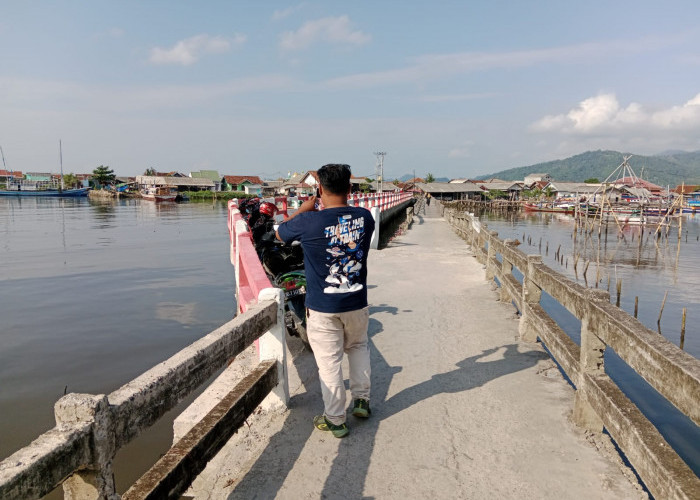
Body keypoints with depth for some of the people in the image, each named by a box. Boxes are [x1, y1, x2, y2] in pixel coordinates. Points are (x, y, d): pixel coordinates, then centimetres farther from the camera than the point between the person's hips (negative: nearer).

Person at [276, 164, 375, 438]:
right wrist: (327, 209, 17)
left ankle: (335, 420, 20)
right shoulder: (365, 217, -7)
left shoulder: (310, 222, -18)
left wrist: (304, 209, 9)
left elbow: (280, 233, 2)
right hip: (357, 303, 4)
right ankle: (362, 399, 32)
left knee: (329, 363, 8)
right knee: (358, 346, 28)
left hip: (322, 308, -4)